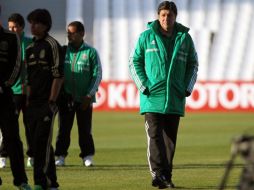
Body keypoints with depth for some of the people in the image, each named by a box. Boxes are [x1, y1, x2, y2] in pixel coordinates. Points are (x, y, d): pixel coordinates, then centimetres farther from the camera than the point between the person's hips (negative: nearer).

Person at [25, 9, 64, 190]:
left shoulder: (52, 45, -5)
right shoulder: (30, 48, 17)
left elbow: (58, 76, -11)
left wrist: (52, 102, -16)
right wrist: (28, 102, 14)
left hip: (47, 103, -8)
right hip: (33, 105, 8)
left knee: (42, 142, -13)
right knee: (38, 143, 7)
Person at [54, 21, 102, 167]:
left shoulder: (91, 52, 0)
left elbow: (97, 75, 0)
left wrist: (89, 95, -8)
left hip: (84, 98, -1)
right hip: (66, 97, 1)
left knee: (85, 129, 4)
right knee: (64, 128, 0)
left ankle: (87, 156, 12)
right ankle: (60, 156, 4)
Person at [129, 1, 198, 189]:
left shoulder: (184, 38, 8)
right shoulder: (147, 36, 2)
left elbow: (193, 64, 16)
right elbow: (134, 61, 6)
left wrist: (188, 87, 4)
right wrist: (143, 85, -5)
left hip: (175, 99, 3)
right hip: (152, 97, -3)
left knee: (170, 139, 6)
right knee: (155, 136, -13)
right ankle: (158, 174, -20)